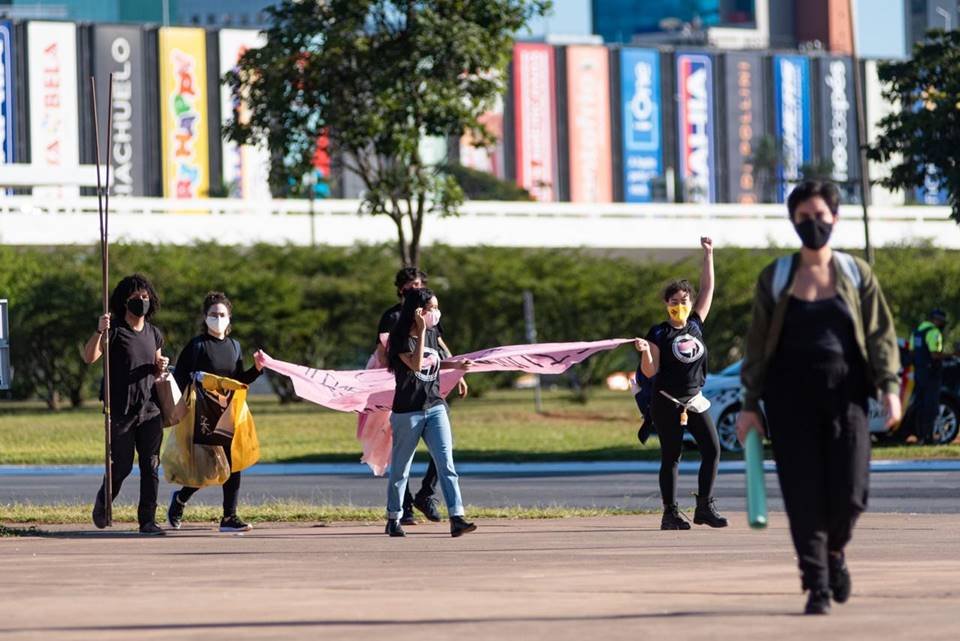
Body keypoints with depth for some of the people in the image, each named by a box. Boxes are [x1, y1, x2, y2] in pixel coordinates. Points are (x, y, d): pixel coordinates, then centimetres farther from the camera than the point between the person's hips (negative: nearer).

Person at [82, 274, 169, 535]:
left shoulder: (154, 334, 13)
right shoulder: (114, 330, -5)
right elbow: (89, 358, -19)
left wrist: (160, 367, 0)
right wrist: (99, 332, -35)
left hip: (150, 410, 4)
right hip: (121, 412, -4)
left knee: (151, 465, -2)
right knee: (122, 466, 0)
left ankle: (147, 520, 0)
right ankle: (103, 501, 28)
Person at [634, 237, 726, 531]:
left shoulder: (695, 325, 8)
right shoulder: (659, 333, -5)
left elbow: (707, 289, 14)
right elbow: (650, 372, -9)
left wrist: (708, 255, 13)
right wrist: (645, 352, -28)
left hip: (694, 400, 5)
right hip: (667, 402, -5)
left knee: (712, 449, -3)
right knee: (671, 457, -2)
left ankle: (704, 506, 3)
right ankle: (670, 513, 2)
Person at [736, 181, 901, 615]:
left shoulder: (856, 274, 7)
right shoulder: (775, 278, 6)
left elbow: (881, 333, 5)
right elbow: (758, 344, 8)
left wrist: (890, 386, -10)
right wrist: (750, 405, 2)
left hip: (845, 392, 0)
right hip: (791, 396, 0)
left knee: (850, 491, -8)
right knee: (804, 495, -6)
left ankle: (834, 550, 23)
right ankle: (816, 586, 2)